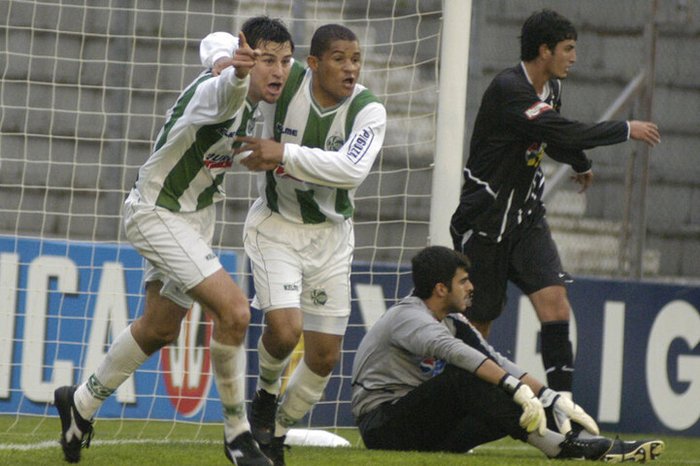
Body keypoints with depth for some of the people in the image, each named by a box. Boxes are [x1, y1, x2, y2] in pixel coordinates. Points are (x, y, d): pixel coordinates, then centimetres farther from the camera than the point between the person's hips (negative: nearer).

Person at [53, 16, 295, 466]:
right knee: (234, 310, -22)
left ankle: (82, 403, 41)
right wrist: (238, 73, -78)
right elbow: (226, 91, -57)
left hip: (194, 215, 10)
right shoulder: (216, 90, -29)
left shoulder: (250, 104, -1)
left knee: (159, 329, 21)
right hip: (156, 213, -10)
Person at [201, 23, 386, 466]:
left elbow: (352, 169, -32)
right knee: (284, 329, -24)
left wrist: (285, 154, -38)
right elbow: (223, 46, -2)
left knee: (325, 355, 3)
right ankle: (267, 390, 10)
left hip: (330, 234, 2)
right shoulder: (285, 81, -14)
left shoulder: (368, 110, -16)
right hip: (277, 226, -2)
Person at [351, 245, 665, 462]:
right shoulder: (409, 317, -14)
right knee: (463, 379, -32)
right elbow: (458, 354, -31)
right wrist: (516, 388, -42)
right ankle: (559, 446, -40)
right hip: (382, 424, -9)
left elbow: (499, 364, 9)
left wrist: (554, 399, -5)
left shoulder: (452, 321, 16)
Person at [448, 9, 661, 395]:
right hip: (484, 224, -7)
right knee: (478, 323, 2)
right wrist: (626, 130, -19)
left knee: (555, 305, -13)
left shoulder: (551, 89, 7)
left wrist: (580, 164, 45)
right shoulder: (508, 89, -21)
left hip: (527, 220, 7)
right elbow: (566, 134, -29)